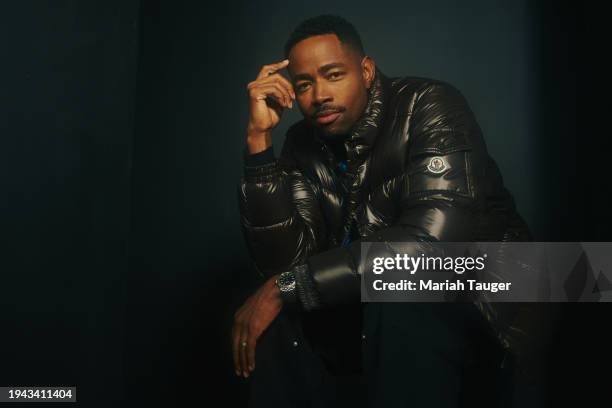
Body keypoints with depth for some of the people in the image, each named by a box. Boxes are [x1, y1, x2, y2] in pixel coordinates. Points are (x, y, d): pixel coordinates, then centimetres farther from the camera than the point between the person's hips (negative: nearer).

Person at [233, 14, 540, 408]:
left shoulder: (430, 105, -16)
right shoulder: (304, 144, 0)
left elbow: (433, 237, -30)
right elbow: (280, 261, -11)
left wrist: (287, 288, -26)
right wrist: (259, 137, -17)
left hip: (482, 301, -4)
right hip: (370, 312, 5)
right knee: (278, 318, -15)